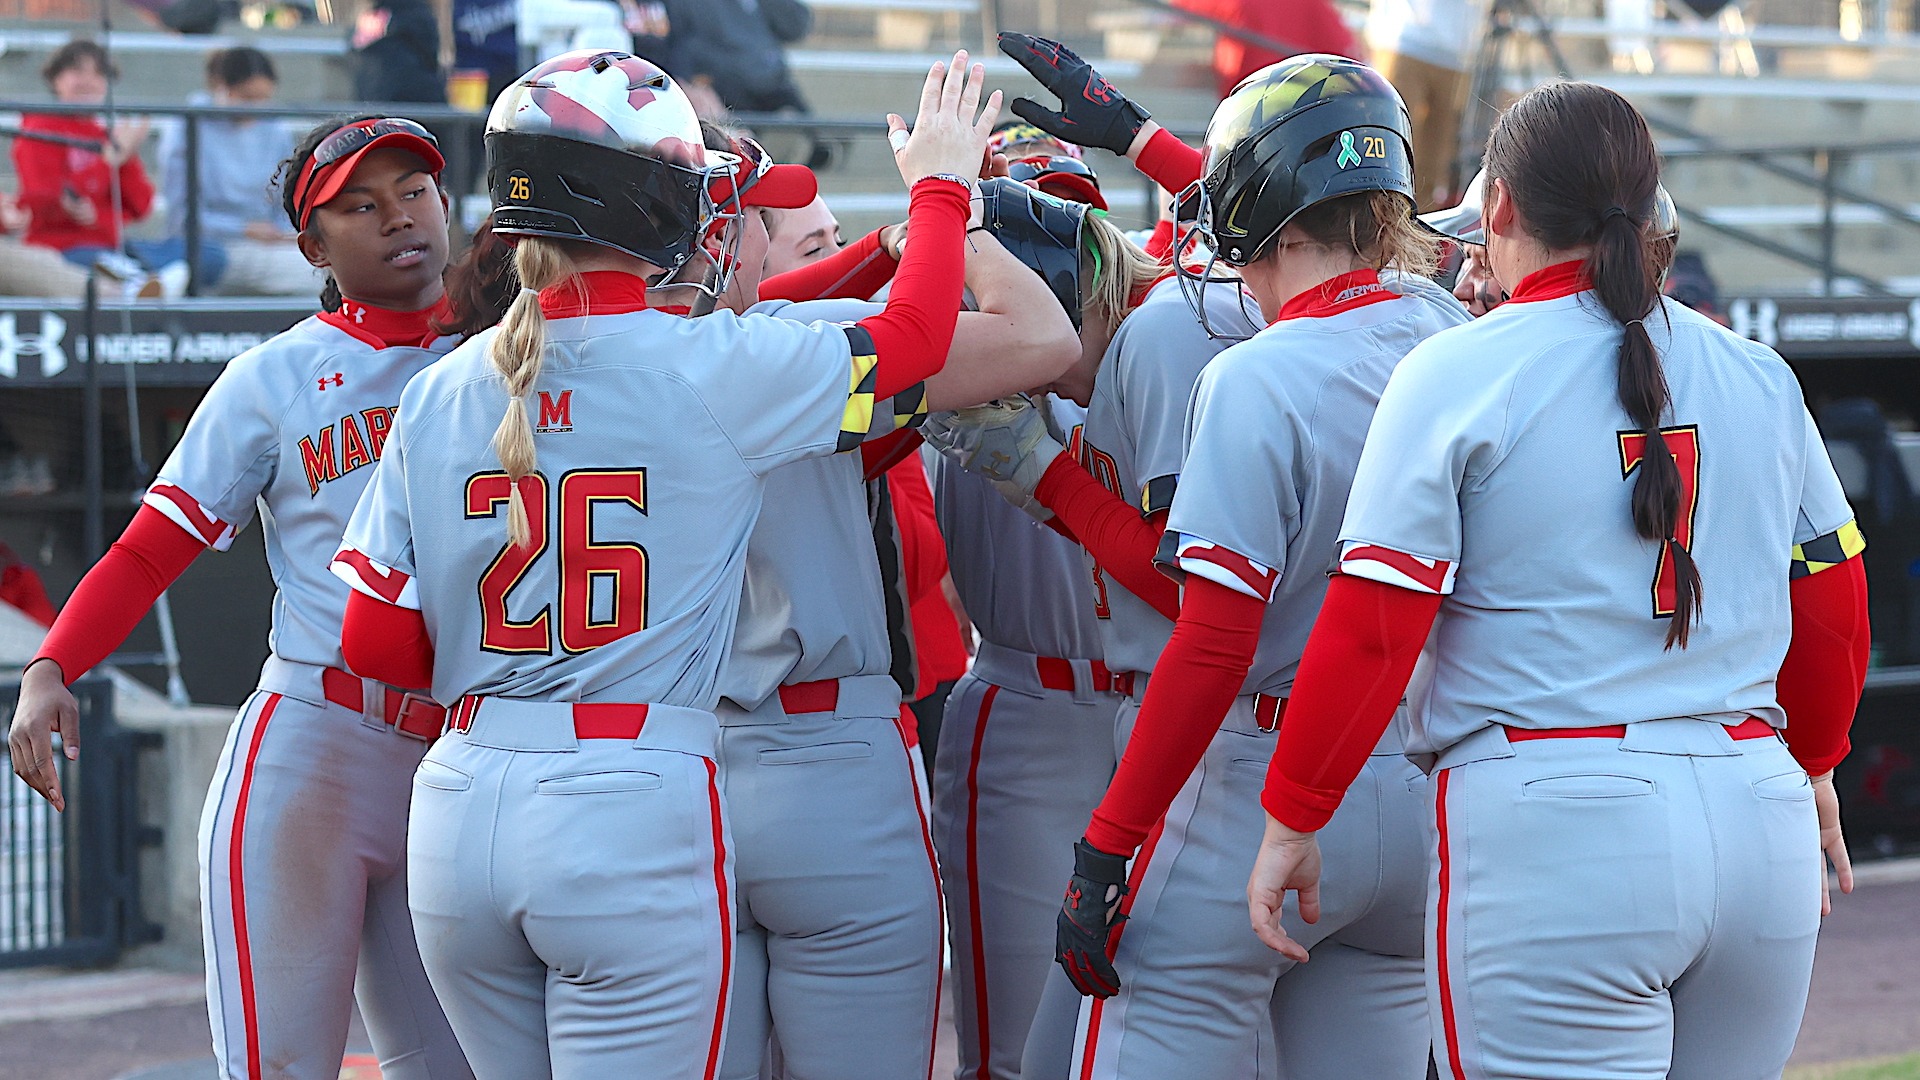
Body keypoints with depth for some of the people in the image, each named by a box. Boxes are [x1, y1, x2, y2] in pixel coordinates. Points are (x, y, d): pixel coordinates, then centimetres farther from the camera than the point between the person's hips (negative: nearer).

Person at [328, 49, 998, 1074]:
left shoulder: (438, 394, 5)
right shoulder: (711, 371, -7)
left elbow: (377, 644, 6)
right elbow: (915, 334, 7)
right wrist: (940, 184, 23)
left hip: (459, 820, 5)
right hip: (635, 814, -5)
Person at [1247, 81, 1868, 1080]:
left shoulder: (1458, 372, -3)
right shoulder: (1763, 380, 11)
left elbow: (1372, 627, -7)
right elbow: (1835, 612, 17)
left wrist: (1292, 818, 2)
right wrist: (1811, 763, 35)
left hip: (1553, 824, -5)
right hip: (1765, 823, 5)